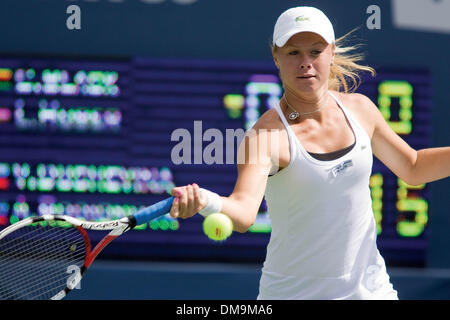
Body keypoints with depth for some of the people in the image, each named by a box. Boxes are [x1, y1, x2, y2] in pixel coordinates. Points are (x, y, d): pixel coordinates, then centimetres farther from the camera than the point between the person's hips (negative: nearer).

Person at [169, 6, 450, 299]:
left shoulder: (359, 108, 0)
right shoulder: (266, 134, -17)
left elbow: (412, 167, 17)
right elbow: (245, 212, -34)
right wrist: (207, 201, -54)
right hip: (294, 292, -4)